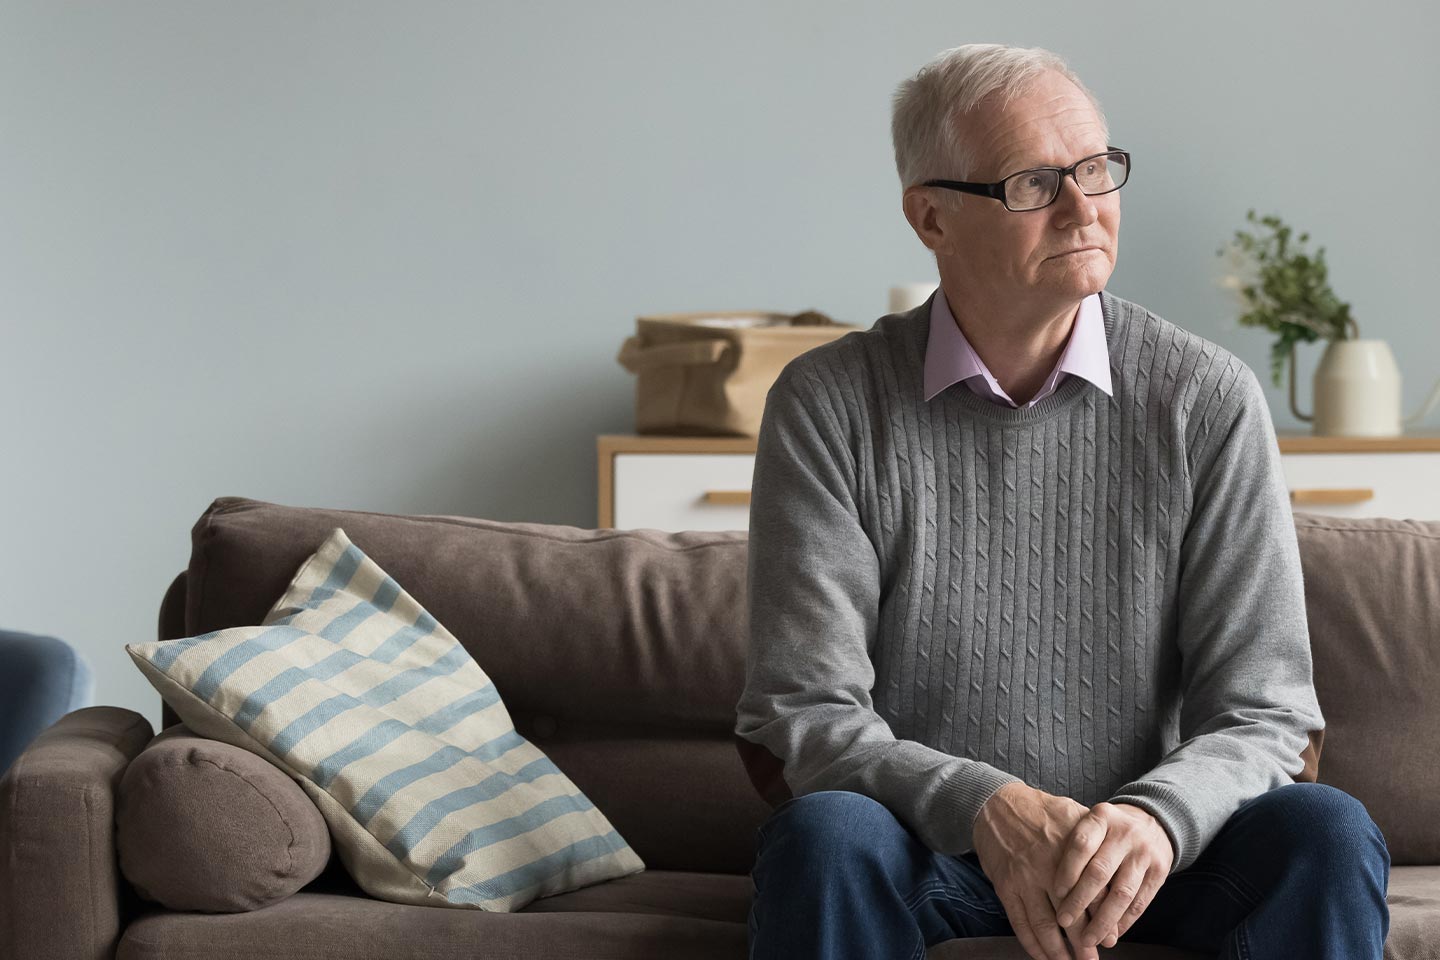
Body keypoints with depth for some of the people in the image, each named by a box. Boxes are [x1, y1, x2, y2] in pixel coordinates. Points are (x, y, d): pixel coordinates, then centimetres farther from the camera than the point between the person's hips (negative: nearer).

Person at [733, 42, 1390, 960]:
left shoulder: (1208, 400, -3)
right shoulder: (828, 404, -5)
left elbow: (1264, 716, -5)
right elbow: (802, 719, -10)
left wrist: (1155, 820, -29)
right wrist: (987, 808, -30)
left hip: (1154, 843, 1)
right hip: (920, 842, -1)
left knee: (1324, 832, -27)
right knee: (826, 835, -34)